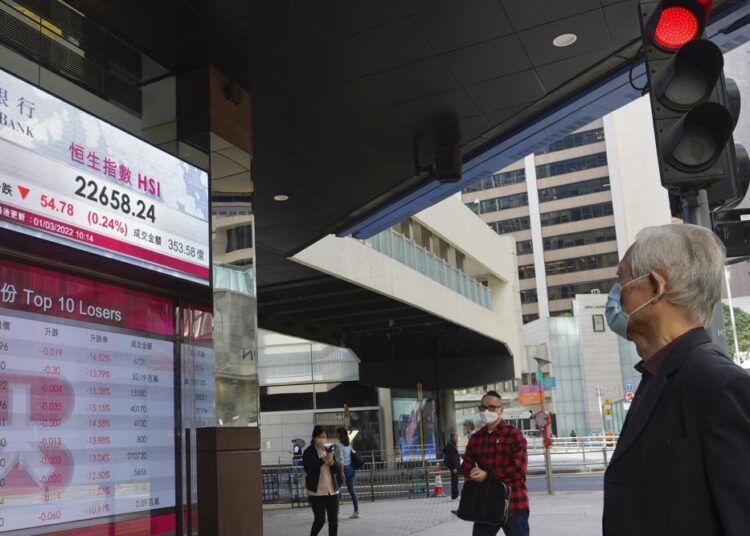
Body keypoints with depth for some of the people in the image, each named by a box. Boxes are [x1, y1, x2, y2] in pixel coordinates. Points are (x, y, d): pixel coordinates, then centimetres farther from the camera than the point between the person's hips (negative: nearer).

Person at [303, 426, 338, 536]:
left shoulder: (329, 451, 11)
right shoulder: (308, 452, -5)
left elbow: (336, 469, 8)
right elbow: (308, 469, -17)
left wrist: (332, 462, -13)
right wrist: (322, 460, -24)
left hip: (332, 490, 5)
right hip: (316, 491, -5)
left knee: (334, 520, 4)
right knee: (320, 520, -5)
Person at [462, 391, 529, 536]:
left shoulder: (514, 434, -9)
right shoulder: (476, 437, 11)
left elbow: (519, 468, -17)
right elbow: (466, 464, 14)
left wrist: (488, 475, -17)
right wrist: (473, 472, -11)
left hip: (513, 504, -6)